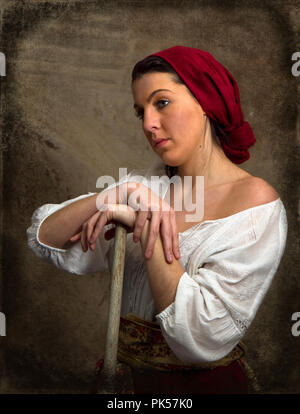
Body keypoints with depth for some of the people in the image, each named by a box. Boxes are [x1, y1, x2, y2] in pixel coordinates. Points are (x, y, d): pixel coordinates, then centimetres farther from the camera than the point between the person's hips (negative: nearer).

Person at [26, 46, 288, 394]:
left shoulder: (254, 200, -12)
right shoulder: (149, 184, 2)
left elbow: (203, 340, -20)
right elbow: (45, 241, -6)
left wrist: (145, 228, -21)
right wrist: (123, 193, -19)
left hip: (204, 381, -3)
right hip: (127, 374, 4)